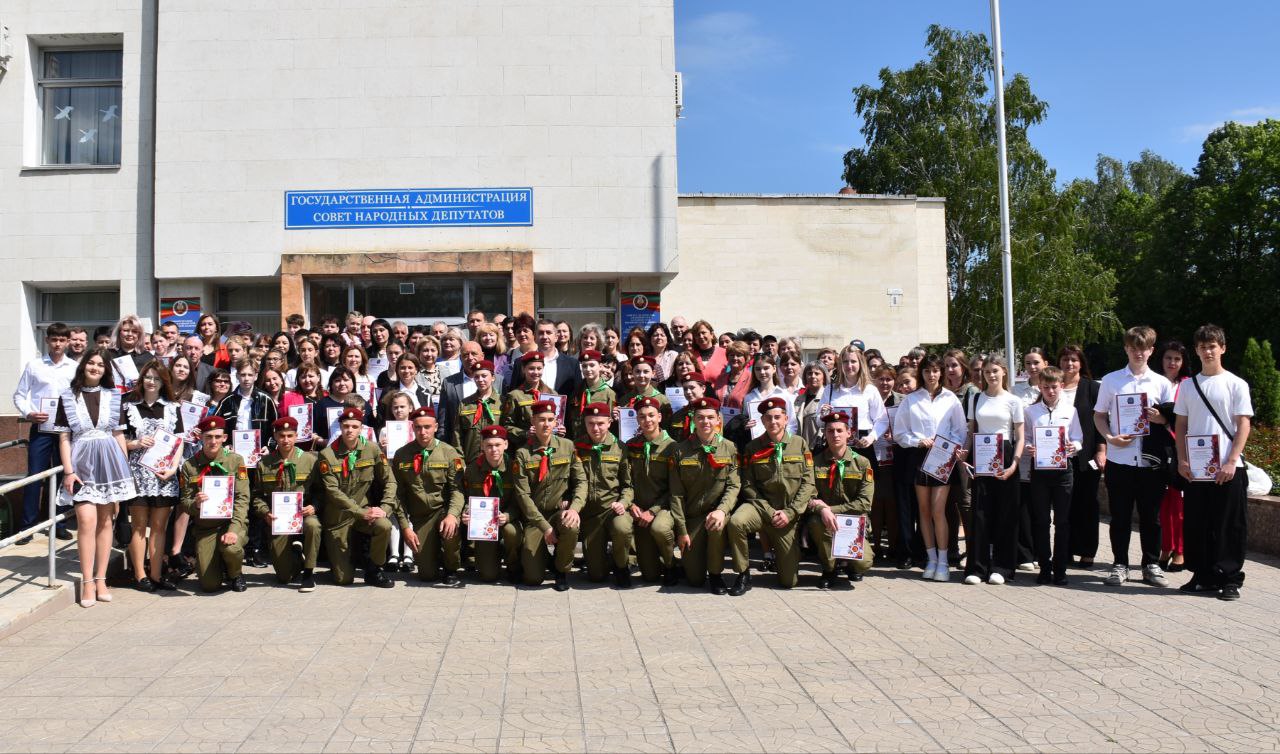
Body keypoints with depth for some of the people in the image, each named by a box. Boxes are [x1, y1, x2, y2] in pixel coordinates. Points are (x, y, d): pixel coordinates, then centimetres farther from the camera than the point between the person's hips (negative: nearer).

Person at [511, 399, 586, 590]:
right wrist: (545, 527, -15)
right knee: (532, 578, -13)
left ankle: (562, 570, -5)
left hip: (561, 510, 1)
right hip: (535, 516, -1)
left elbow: (581, 481, -2)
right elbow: (523, 495, -9)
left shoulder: (567, 447, 0)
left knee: (571, 527, -36)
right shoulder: (522, 454, -5)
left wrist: (574, 508, -21)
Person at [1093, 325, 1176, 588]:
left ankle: (1151, 564, 20)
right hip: (1119, 459, -1)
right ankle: (1120, 565, 16)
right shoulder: (1111, 380, 4)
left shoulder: (1161, 383, 5)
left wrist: (1160, 418, -13)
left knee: (1151, 516, 8)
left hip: (1151, 460, 1)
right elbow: (1099, 415, 8)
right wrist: (1111, 438, -10)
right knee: (1120, 517, 6)